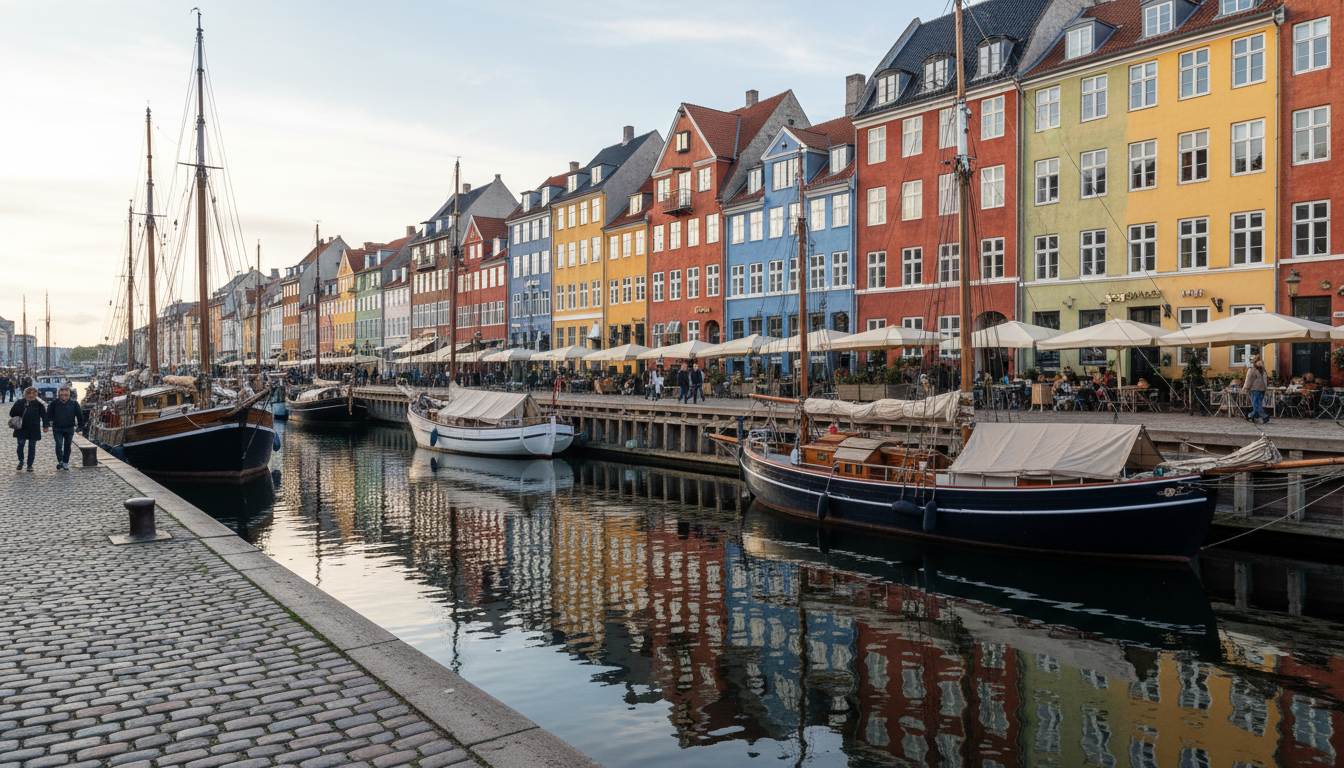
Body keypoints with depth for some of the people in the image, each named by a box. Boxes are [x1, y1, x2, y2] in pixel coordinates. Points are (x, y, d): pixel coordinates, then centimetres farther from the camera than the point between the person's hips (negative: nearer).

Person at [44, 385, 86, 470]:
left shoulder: (74, 404, -2)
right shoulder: (54, 404, -3)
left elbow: (80, 416, 3)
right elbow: (48, 415, 2)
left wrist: (81, 428, 0)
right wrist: (46, 425, -8)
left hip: (69, 429, 1)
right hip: (57, 429, -1)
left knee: (67, 446, 7)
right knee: (59, 444, -14)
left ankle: (66, 463, 18)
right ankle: (60, 461, -3)